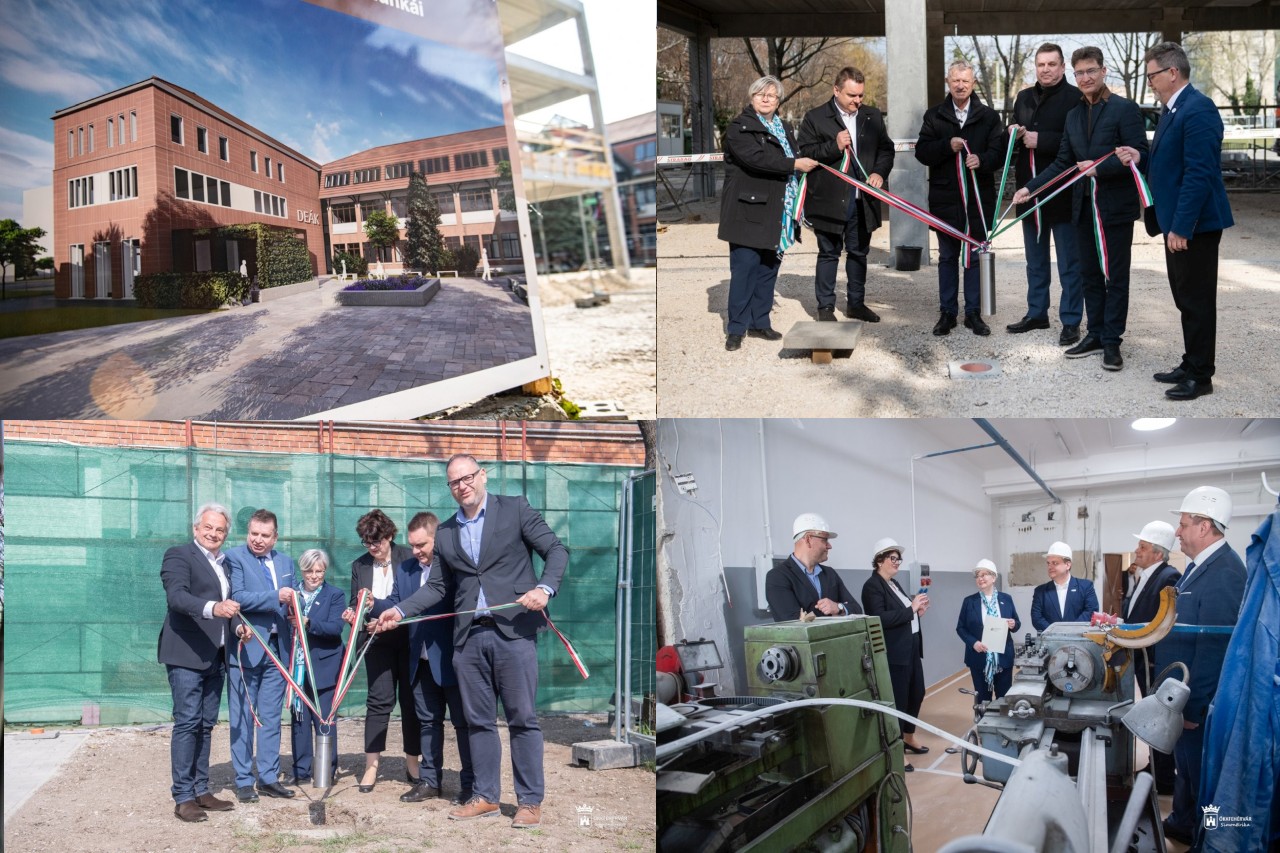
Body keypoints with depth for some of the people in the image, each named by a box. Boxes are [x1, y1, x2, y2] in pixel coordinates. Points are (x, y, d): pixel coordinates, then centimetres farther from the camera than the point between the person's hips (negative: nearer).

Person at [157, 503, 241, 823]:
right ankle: (183, 798, -5)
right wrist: (212, 608, -38)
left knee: (206, 725, 11)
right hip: (186, 654, -7)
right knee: (187, 723, -8)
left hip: (215, 656, 8)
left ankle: (201, 791, 17)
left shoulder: (225, 564, 18)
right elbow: (177, 596, -22)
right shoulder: (179, 556, -5)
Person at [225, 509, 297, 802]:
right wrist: (275, 597, -25)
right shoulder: (235, 557, -6)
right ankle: (244, 781, 8)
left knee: (271, 718, 10)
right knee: (243, 719, 2)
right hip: (246, 648, -5)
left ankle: (268, 777, 18)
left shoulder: (285, 562, 13)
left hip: (277, 647, 5)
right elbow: (237, 597, -18)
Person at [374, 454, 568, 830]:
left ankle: (530, 801, 4)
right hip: (469, 637, 5)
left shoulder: (515, 510, 1)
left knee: (523, 718, -2)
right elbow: (438, 586, 18)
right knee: (479, 720, 9)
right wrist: (400, 610, 7)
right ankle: (486, 797, 18)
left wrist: (544, 588, -18)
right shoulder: (445, 533, 14)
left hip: (513, 631, -5)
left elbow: (556, 550, -2)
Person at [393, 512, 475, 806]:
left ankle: (471, 784, 7)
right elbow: (396, 604, 11)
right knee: (428, 721, 14)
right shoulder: (404, 569, 11)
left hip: (452, 660, -7)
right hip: (421, 661, 7)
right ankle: (430, 780, 23)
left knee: (464, 721, 1)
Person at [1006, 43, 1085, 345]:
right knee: (1035, 260, 16)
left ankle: (1071, 321, 5)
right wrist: (1015, 134, -2)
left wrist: (1041, 140, -21)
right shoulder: (1024, 98, 12)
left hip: (1063, 192, -7)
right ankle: (1036, 313, 27)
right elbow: (1013, 140, 20)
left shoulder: (1075, 98, -9)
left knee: (1069, 262, 0)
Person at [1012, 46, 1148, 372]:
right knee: (1090, 274, 12)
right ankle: (1095, 334, 21)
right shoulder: (1074, 115, 12)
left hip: (1116, 207, -6)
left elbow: (1139, 156, -15)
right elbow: (1062, 163, 14)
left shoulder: (1125, 109, -9)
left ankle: (1112, 340, 7)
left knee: (1115, 276, 2)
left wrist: (1098, 168, -20)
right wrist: (1030, 187, 5)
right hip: (1084, 207, 7)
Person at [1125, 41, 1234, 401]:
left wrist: (1181, 226, -24)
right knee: (1186, 298, 17)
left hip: (1194, 224, -10)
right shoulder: (1173, 110, 13)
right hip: (1178, 222, 10)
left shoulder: (1198, 110, -18)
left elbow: (1199, 173, -23)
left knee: (1197, 299, -1)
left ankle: (1200, 376, 6)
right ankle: (1191, 364, 27)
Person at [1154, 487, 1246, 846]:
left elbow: (1214, 646, -26)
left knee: (1199, 773, 4)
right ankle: (1182, 824, 38)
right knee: (1184, 763, 22)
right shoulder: (1199, 566, 7)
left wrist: (1194, 707, -23)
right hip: (1182, 694, 10)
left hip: (1199, 700, -10)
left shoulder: (1224, 572, -24)